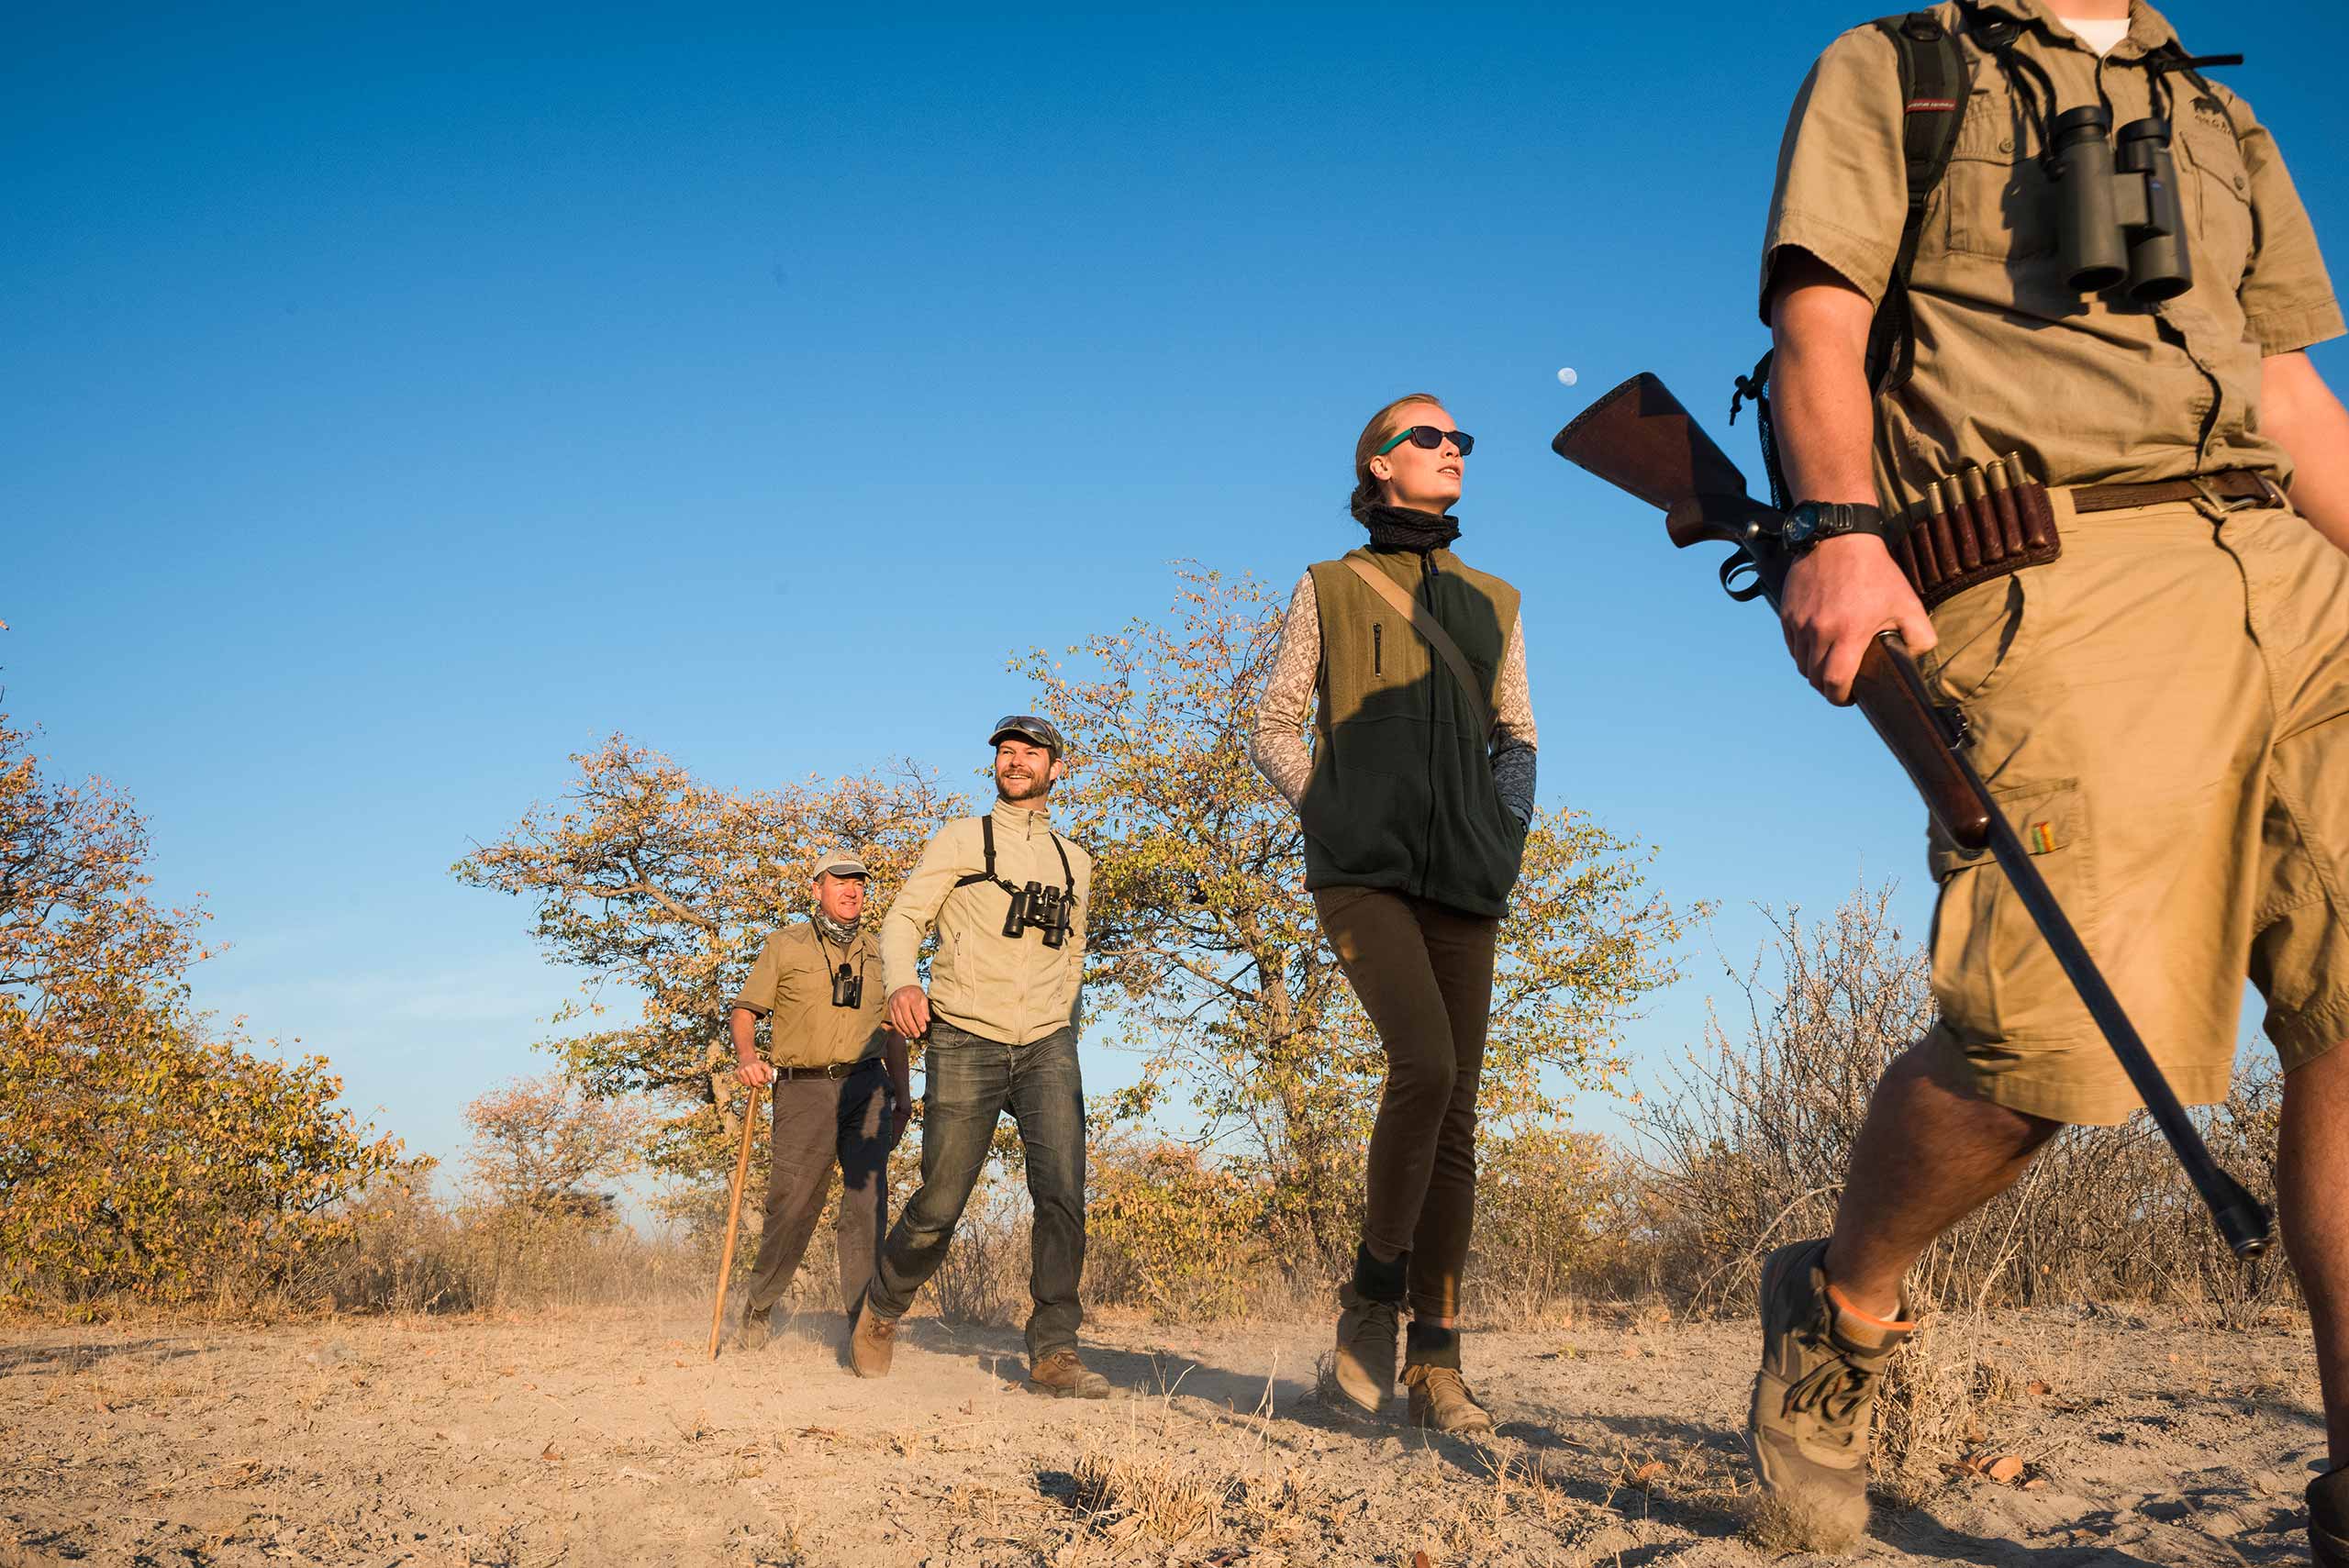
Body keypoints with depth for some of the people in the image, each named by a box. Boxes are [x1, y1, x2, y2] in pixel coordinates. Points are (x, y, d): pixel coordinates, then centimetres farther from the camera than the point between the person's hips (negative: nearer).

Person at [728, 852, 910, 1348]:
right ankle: (760, 1304, 21)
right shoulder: (785, 946, 9)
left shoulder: (877, 952, 18)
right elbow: (744, 1011, 6)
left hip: (866, 1087, 2)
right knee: (791, 1205, -2)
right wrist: (746, 1055, -13)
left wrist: (902, 1094, 18)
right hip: (802, 1089, -2)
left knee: (868, 1199, -12)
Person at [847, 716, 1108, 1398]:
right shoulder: (961, 840, 6)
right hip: (966, 1041, -2)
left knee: (1063, 1191, -16)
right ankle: (880, 1312, 25)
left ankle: (1053, 1350, -9)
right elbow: (903, 918, 0)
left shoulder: (1075, 862, 17)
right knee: (938, 1206, -1)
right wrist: (902, 982, -20)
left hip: (1047, 1043, 3)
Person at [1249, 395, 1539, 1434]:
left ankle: (1436, 1363, 3)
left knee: (1458, 1114, -1)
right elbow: (1274, 729, 10)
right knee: (1425, 1065, -24)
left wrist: (1504, 838, 5)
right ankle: (1373, 1295, -5)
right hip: (1361, 872, -4)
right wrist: (1333, 813, -4)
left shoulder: (1494, 603, 20)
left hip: (1464, 884, 4)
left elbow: (1516, 739, 22)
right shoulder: (1329, 589, 11)